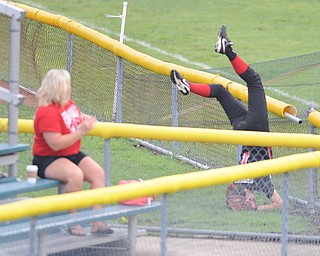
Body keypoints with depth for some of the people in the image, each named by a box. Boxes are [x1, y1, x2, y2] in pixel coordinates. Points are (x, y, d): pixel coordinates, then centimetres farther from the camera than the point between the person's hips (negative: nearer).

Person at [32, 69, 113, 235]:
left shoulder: (68, 103, 8)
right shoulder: (47, 112, -22)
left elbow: (78, 118, 29)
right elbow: (56, 144, -28)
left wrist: (85, 120, 5)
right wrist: (81, 131, -26)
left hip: (72, 155, 9)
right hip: (47, 160, -9)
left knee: (98, 173, -12)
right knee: (75, 175, -36)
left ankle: (97, 221, -13)